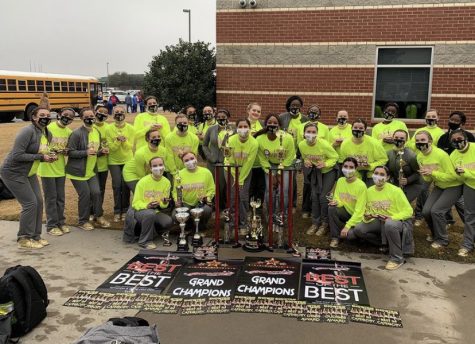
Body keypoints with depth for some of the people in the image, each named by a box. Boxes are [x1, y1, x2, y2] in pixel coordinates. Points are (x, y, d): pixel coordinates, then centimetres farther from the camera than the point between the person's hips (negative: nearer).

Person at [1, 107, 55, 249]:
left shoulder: (47, 134, 3)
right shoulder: (28, 131, -22)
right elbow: (17, 155, -26)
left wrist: (48, 157, -6)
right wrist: (40, 157, -24)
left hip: (29, 173, 8)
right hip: (13, 172, -8)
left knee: (38, 202, 5)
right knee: (30, 203, -10)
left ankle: (35, 236, 18)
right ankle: (24, 239, 4)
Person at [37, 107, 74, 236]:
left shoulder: (69, 132, 4)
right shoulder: (48, 128, -12)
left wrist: (66, 151, -9)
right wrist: (50, 151, -26)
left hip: (60, 169, 5)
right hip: (47, 169, -5)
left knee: (60, 197, 12)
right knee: (51, 198, 1)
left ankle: (60, 222, 25)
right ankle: (51, 225, 12)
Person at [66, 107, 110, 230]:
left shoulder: (97, 132, 7)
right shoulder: (76, 133, -16)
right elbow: (70, 152, -16)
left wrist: (101, 151, -3)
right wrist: (86, 152, -26)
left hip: (92, 170, 6)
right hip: (78, 171, -6)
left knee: (96, 193, 2)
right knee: (85, 195, -2)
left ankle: (99, 217, 23)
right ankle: (83, 221, 17)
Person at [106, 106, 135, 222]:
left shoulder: (130, 128, -5)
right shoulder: (109, 129, -5)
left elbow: (130, 146, -7)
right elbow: (111, 147, -8)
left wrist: (124, 141, -27)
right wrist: (118, 140, -26)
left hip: (127, 160, 0)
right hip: (114, 161, 0)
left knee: (125, 186, -1)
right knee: (117, 185, -4)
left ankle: (125, 210, 13)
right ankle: (117, 211, 6)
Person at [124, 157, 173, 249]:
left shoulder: (166, 182, -2)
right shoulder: (143, 182, -13)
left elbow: (164, 205, 5)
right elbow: (136, 203, -11)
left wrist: (164, 203, -20)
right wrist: (147, 206, -31)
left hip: (156, 211, 4)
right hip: (140, 210, -4)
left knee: (168, 222, -24)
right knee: (150, 214, -38)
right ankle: (145, 241, -17)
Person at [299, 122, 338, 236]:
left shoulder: (324, 144, -29)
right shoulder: (301, 145, -14)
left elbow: (335, 157, -17)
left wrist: (325, 164, -33)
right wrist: (306, 162, -16)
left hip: (328, 171, -5)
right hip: (315, 171, 5)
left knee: (323, 196, -9)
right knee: (314, 196, 4)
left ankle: (324, 224, 10)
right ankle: (315, 223, 18)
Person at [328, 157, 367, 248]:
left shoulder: (361, 185, -20)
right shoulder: (340, 181, -4)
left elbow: (359, 211, -21)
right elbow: (337, 200, 3)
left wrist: (347, 226, -27)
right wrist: (336, 202, -22)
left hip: (357, 217, -5)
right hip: (346, 212, 5)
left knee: (349, 234, -31)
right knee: (331, 208, -26)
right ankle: (335, 237, -9)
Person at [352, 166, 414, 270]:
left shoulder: (395, 191, -13)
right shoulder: (369, 191, 2)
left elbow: (408, 211, -13)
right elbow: (367, 211, 12)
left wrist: (391, 218, -28)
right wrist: (367, 217, -13)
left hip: (397, 220, -5)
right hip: (378, 221, 5)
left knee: (390, 225, -41)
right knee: (358, 230, -15)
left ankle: (397, 258, -21)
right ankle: (385, 243, 5)